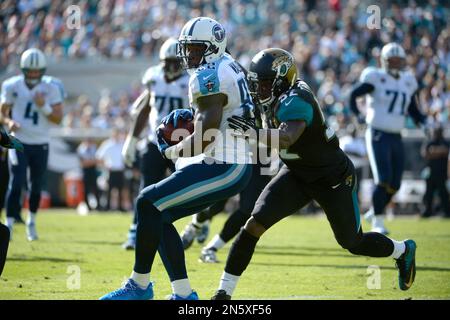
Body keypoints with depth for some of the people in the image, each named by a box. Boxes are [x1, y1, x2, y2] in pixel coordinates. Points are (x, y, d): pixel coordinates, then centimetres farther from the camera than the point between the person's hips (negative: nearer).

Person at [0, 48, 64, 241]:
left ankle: (31, 222, 31)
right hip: (19, 143, -1)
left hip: (40, 145, 1)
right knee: (16, 183, -13)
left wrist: (44, 106, -24)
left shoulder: (51, 89, -4)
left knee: (36, 186, 10)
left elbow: (58, 118, -7)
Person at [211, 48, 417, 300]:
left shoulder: (295, 102, -32)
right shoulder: (287, 91, -8)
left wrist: (252, 132, -66)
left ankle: (403, 251, 41)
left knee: (352, 243, 11)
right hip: (297, 176, 7)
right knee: (254, 226, -11)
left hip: (334, 180, -7)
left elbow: (287, 138, -51)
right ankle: (225, 291, -7)